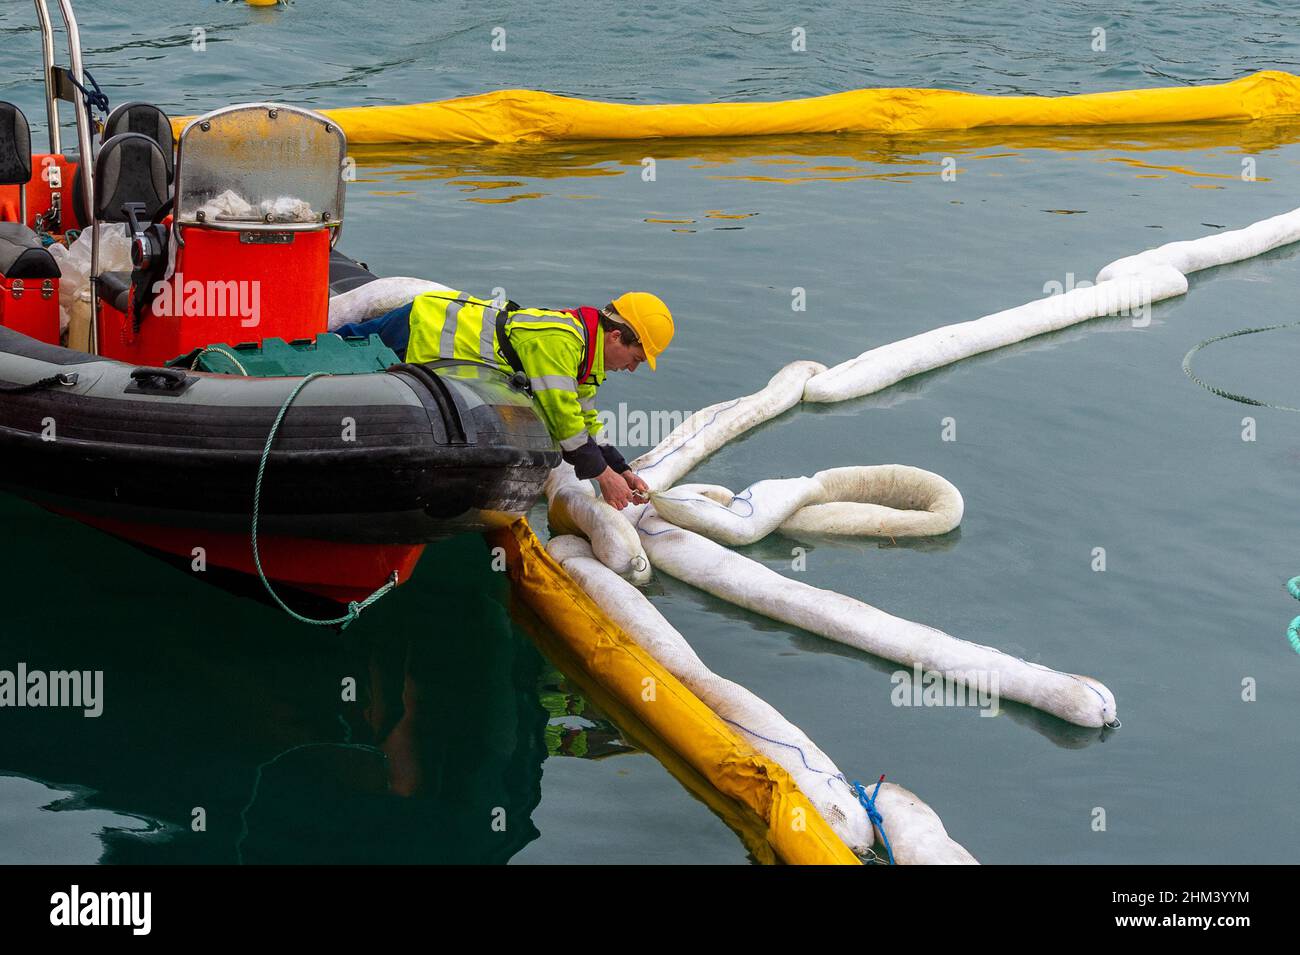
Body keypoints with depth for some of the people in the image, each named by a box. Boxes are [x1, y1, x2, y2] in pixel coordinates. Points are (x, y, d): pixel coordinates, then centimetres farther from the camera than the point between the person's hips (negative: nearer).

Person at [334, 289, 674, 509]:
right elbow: (561, 418, -26)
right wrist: (605, 477, -19)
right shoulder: (559, 340, -26)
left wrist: (621, 471, 8)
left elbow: (584, 419, 15)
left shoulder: (582, 347, 5)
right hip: (420, 336, -10)